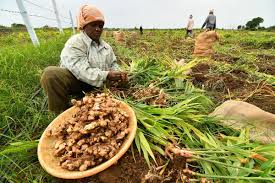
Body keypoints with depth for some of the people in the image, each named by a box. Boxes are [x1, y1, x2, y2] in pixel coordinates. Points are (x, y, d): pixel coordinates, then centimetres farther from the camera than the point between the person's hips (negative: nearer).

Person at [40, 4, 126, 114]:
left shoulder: (106, 46, 10)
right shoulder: (75, 43, -12)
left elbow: (113, 64, 13)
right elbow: (82, 71, -24)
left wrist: (117, 74, -10)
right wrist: (106, 75, -30)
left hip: (96, 87, 6)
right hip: (75, 82, -5)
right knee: (51, 74, -32)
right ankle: (64, 112, -14)